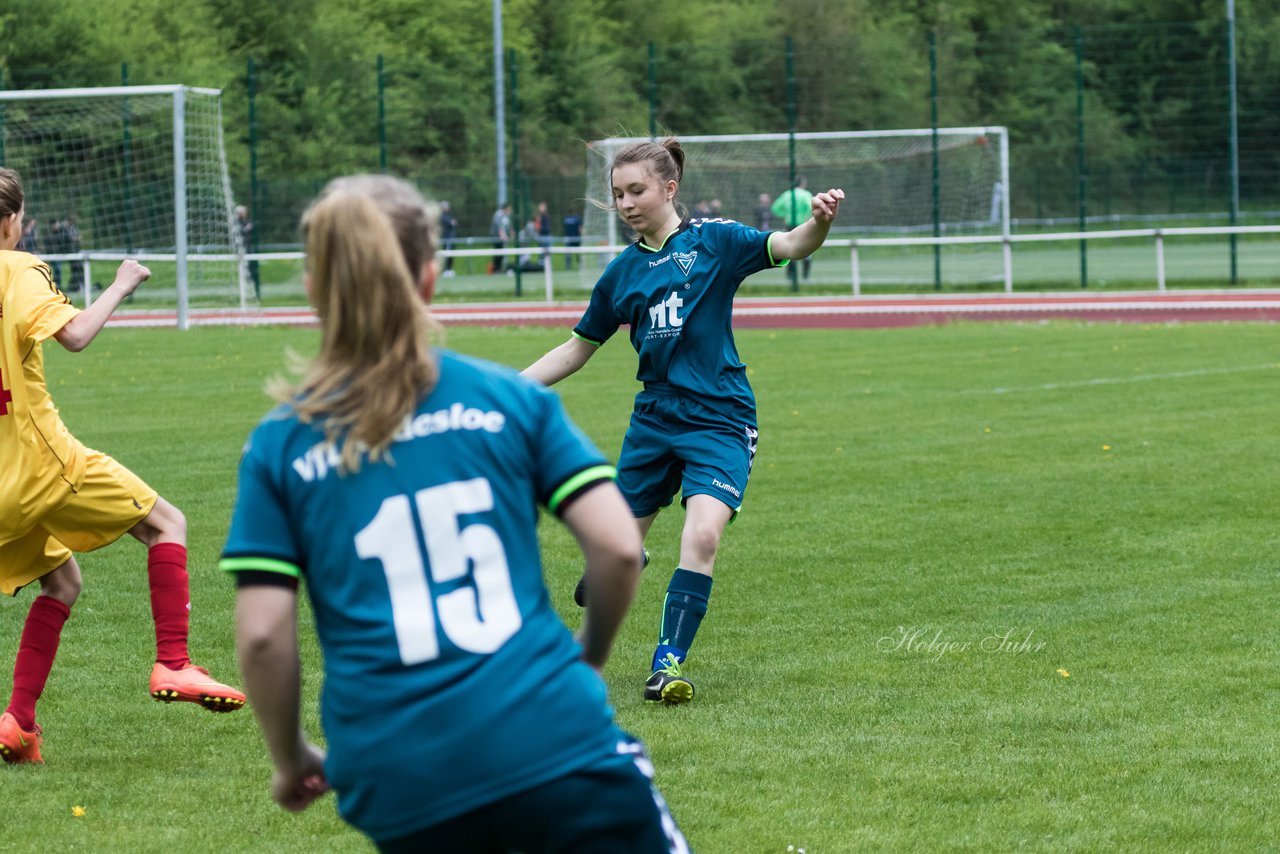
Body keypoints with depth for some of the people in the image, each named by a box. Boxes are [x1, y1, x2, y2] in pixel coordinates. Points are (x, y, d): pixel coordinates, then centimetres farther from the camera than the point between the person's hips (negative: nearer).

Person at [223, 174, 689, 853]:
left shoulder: (278, 445, 7)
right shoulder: (511, 398, 6)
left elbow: (262, 634, 0)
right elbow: (618, 547, 0)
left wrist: (290, 762, 16)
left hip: (401, 789, 2)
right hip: (552, 740, -2)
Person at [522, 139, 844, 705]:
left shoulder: (715, 241, -3)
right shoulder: (623, 271, 9)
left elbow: (790, 247, -17)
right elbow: (578, 348, 19)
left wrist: (818, 222, -40)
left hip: (719, 419, -4)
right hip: (654, 418, 4)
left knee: (703, 535, -24)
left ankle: (669, 662, -14)